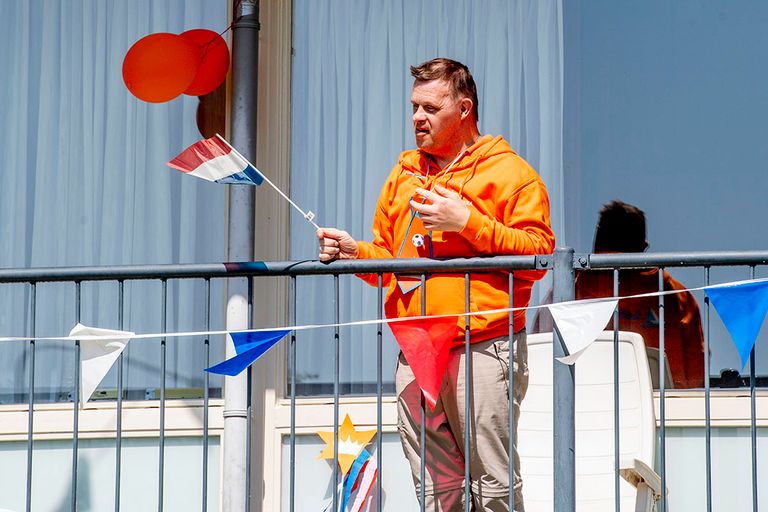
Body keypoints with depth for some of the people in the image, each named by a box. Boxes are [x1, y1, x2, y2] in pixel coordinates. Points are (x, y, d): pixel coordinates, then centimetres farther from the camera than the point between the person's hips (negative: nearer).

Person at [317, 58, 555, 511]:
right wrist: (355, 252, 5)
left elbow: (538, 253, -9)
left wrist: (468, 223, -15)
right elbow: (387, 255, 26)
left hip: (483, 350, -6)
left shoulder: (507, 171, 1)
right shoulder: (404, 173, 21)